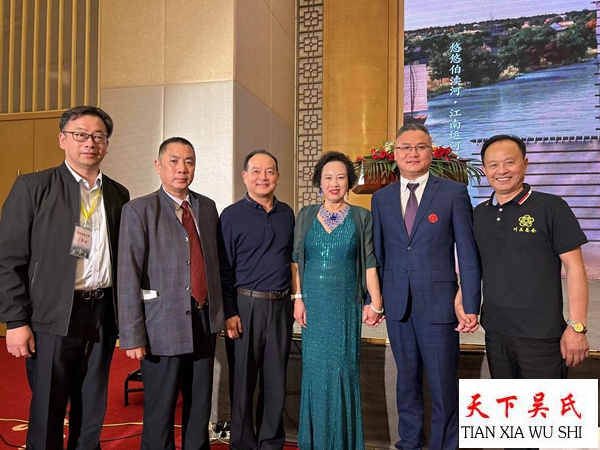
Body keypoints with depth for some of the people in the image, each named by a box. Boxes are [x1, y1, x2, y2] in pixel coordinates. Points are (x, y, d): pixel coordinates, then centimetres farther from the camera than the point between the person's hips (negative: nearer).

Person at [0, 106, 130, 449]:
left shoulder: (119, 194, 9)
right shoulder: (33, 187, -3)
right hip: (53, 317, -3)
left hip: (103, 315, 4)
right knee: (47, 414, 8)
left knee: (92, 414, 15)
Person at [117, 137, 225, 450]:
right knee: (160, 414, 9)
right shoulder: (139, 210, -6)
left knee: (201, 409, 15)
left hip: (204, 321, 5)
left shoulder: (207, 207, 9)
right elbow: (128, 278, -9)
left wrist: (218, 314, 10)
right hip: (163, 325, -4)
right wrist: (132, 335, -12)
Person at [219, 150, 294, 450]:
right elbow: (223, 269, -6)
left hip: (281, 306, 4)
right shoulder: (232, 215, -4)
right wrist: (229, 313, -10)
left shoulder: (287, 213, 9)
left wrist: (293, 300, 9)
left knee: (276, 379, 13)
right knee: (243, 380, 8)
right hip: (246, 305, -4)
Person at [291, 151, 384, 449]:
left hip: (346, 306, -2)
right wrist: (298, 298, -1)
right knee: (315, 371, 9)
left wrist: (375, 304, -7)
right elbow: (296, 260, 6)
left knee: (344, 370, 4)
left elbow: (369, 263, -2)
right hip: (313, 304, 2)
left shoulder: (361, 217, 1)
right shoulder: (305, 215, 6)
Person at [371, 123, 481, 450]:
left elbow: (468, 252, -4)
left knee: (443, 382, 5)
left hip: (438, 301, -3)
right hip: (397, 303, 3)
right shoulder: (381, 198, 8)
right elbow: (377, 253, 9)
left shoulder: (454, 193, -2)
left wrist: (470, 305, -9)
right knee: (407, 378, 16)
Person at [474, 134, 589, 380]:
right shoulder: (479, 214, 6)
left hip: (542, 335, -4)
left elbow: (574, 268, -8)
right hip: (495, 333, 5)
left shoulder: (552, 207, -8)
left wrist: (576, 327, -12)